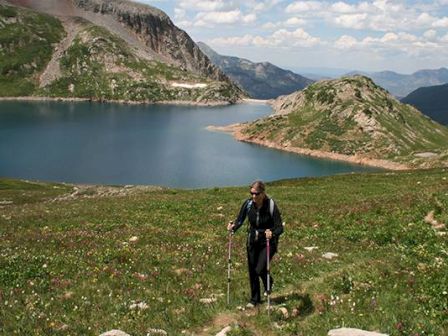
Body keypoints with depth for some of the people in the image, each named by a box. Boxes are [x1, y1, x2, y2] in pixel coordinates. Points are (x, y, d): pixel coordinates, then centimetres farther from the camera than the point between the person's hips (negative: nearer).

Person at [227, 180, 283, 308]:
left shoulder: (271, 205, -22)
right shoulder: (248, 204, -12)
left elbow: (280, 228, -23)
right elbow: (239, 220, -5)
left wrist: (272, 233, -43)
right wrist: (233, 227, -27)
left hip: (268, 241, -4)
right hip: (252, 241, 4)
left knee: (260, 269, -13)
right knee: (252, 271, 8)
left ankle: (269, 282, 24)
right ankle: (254, 299, 28)